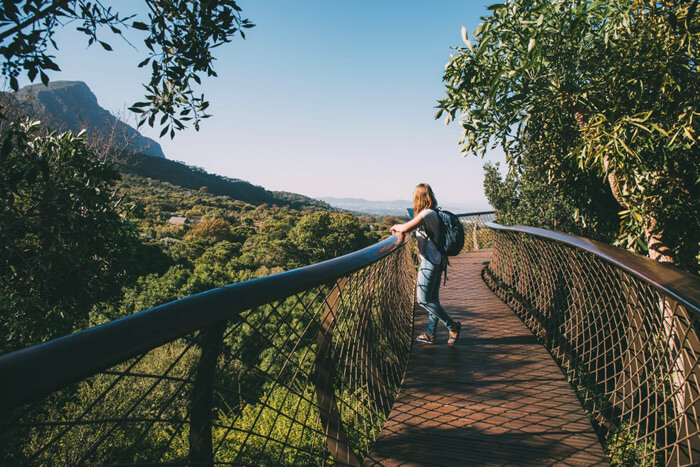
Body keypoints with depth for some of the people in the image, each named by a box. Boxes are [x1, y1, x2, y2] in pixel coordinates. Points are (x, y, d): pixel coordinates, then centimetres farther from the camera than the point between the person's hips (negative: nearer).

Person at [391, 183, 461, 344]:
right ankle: (430, 334, 23)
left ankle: (452, 325, 5)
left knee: (423, 300, -3)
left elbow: (405, 229, -24)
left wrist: (395, 227, -4)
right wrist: (401, 227, 24)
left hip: (430, 262, -10)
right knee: (432, 299, 14)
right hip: (437, 261, 10)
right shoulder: (434, 213, 12)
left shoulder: (427, 214, -17)